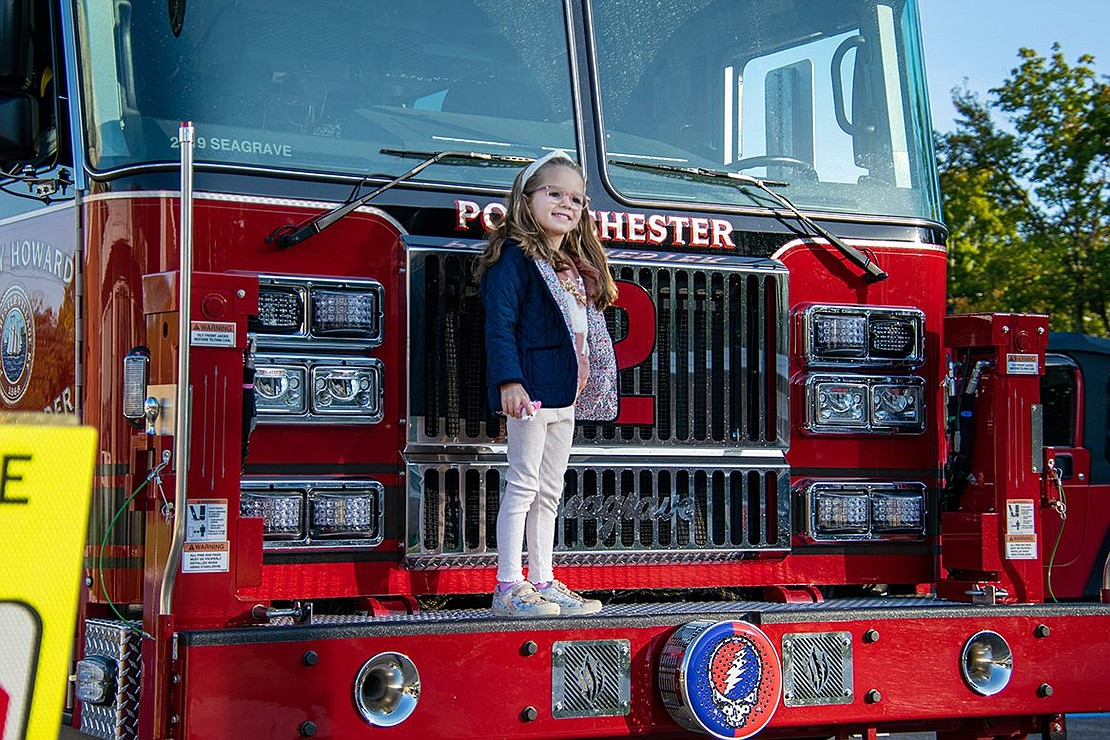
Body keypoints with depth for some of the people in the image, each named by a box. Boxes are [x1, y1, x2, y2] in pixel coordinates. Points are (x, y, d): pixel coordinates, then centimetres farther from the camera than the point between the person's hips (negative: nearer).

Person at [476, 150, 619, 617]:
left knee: (549, 492, 13)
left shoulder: (576, 265, 18)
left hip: (565, 396, 9)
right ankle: (509, 589, -5)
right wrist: (509, 381, -25)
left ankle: (543, 583, 20)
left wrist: (582, 387, 21)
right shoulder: (516, 257, -9)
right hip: (531, 388, -9)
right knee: (523, 485, -7)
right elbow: (500, 324, -16)